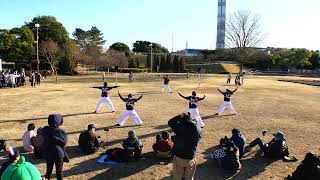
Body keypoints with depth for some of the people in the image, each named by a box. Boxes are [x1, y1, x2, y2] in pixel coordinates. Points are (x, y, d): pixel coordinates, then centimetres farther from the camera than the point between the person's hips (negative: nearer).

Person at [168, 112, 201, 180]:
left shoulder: (179, 126, -16)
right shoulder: (197, 127, -8)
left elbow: (170, 122, 2)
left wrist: (180, 116, 0)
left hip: (178, 157, -2)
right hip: (191, 158, 2)